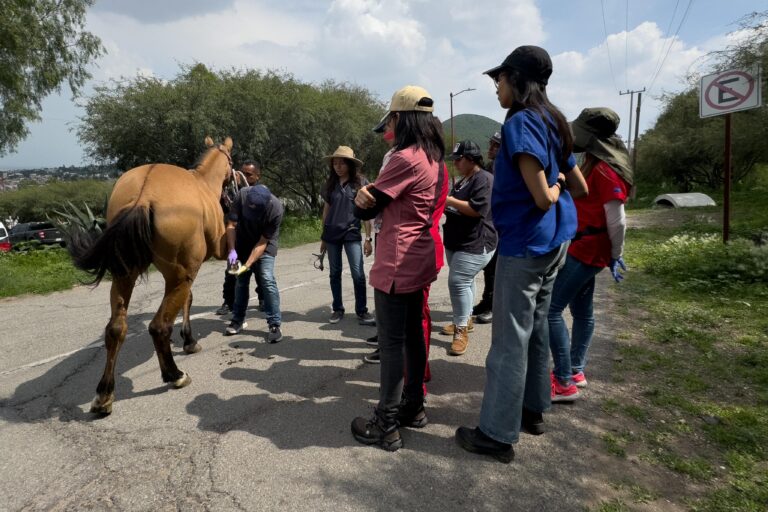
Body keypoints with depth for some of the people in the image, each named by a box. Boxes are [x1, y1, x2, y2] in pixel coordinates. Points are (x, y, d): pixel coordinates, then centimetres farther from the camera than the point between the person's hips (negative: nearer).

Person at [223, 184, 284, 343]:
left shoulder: (276, 209, -33)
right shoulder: (242, 195, -28)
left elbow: (263, 242, -26)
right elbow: (231, 225, -18)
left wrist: (248, 265, -29)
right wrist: (232, 250, -29)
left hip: (265, 245, -3)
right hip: (243, 243, 3)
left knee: (267, 280, -15)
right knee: (241, 280, 7)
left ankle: (275, 325, -8)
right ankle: (237, 320, 21)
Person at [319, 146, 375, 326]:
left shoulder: (361, 182, -3)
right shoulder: (330, 183, 7)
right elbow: (326, 209, 13)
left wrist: (368, 238, -5)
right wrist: (323, 237, 13)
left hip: (352, 233, -3)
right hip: (332, 233, 3)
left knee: (358, 274, -8)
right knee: (335, 273, 9)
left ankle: (362, 312, 3)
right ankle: (337, 309, 20)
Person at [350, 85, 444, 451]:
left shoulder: (405, 158, -17)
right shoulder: (433, 159, 10)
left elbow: (365, 209, -14)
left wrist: (365, 197, 4)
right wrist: (375, 197, -6)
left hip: (397, 263, -9)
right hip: (419, 260, 9)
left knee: (392, 343, -1)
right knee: (413, 335, 17)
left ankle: (386, 426, 12)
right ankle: (413, 407, 31)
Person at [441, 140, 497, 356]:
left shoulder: (484, 179, -13)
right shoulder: (462, 181, 17)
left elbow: (478, 209, -25)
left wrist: (449, 200, -19)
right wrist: (444, 204, 9)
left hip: (475, 244, -9)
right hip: (457, 242, 9)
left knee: (458, 282, -14)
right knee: (464, 282, 16)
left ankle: (461, 331, -7)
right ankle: (464, 319, 29)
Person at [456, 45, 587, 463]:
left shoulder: (520, 122, -16)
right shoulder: (552, 122, 12)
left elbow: (542, 198, -21)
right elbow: (580, 187, 19)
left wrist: (552, 188, -3)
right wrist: (556, 183, 9)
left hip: (525, 243, -10)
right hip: (553, 242, 10)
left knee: (509, 341, -3)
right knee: (536, 328, 18)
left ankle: (498, 434, 8)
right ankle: (533, 409, 33)